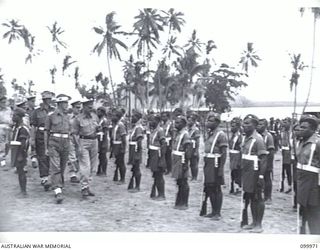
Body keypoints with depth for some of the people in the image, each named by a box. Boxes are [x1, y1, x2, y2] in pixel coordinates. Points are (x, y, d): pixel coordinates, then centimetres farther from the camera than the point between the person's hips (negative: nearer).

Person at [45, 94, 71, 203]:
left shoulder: (67, 116, 12)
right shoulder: (51, 116, -1)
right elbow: (46, 132, 3)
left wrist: (69, 145, 13)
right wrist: (46, 148, 0)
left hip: (65, 144, 5)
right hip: (54, 144, -4)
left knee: (62, 168, 10)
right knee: (55, 168, -12)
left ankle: (58, 189, 24)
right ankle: (58, 192, -19)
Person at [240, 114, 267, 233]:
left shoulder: (258, 139, -14)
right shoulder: (245, 138, 11)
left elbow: (263, 159, -16)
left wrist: (261, 176, -20)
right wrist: (240, 172, 17)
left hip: (254, 173, -8)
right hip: (245, 172, 8)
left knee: (257, 198, 2)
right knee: (249, 197, 14)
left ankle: (259, 224, 12)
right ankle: (254, 222, 26)